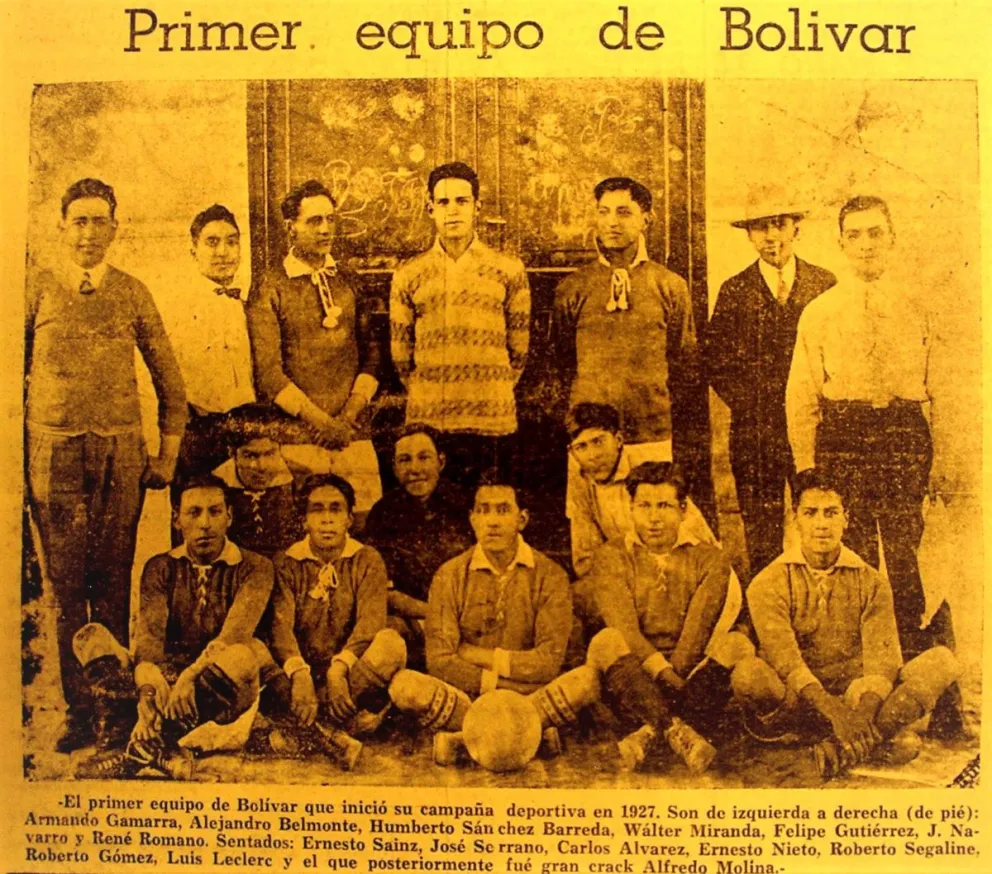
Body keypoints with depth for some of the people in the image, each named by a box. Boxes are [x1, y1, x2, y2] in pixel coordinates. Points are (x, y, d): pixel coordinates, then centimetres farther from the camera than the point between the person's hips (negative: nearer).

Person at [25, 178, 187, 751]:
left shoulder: (133, 293, 7)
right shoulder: (37, 289, 5)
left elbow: (169, 377, 11)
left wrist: (169, 454, 7)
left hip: (122, 453, 1)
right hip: (55, 452, 0)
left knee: (115, 585, 5)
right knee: (66, 586, 2)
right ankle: (79, 711, 12)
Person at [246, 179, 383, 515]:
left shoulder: (350, 283, 13)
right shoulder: (269, 291, 1)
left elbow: (371, 354, 10)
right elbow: (268, 373, -5)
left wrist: (348, 416, -5)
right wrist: (322, 422, -10)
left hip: (355, 434, 3)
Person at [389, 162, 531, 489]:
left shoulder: (508, 270, 5)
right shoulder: (408, 276, 8)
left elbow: (519, 346, 9)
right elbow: (400, 352, 13)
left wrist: (495, 392, 10)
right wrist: (424, 395, 12)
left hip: (492, 422, -1)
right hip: (426, 422, 1)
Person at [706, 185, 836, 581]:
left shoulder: (824, 284, 7)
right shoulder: (735, 291, 6)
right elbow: (716, 362, 4)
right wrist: (751, 405, -4)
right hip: (755, 434, 0)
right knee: (761, 540, 3)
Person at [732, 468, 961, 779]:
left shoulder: (871, 583, 5)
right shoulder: (769, 584, -4)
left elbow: (882, 658, -9)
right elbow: (784, 659, -18)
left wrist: (864, 711, -29)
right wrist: (833, 711, -34)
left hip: (856, 696, 2)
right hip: (799, 702, -2)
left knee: (941, 660, -16)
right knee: (748, 673, -35)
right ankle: (880, 737, -25)